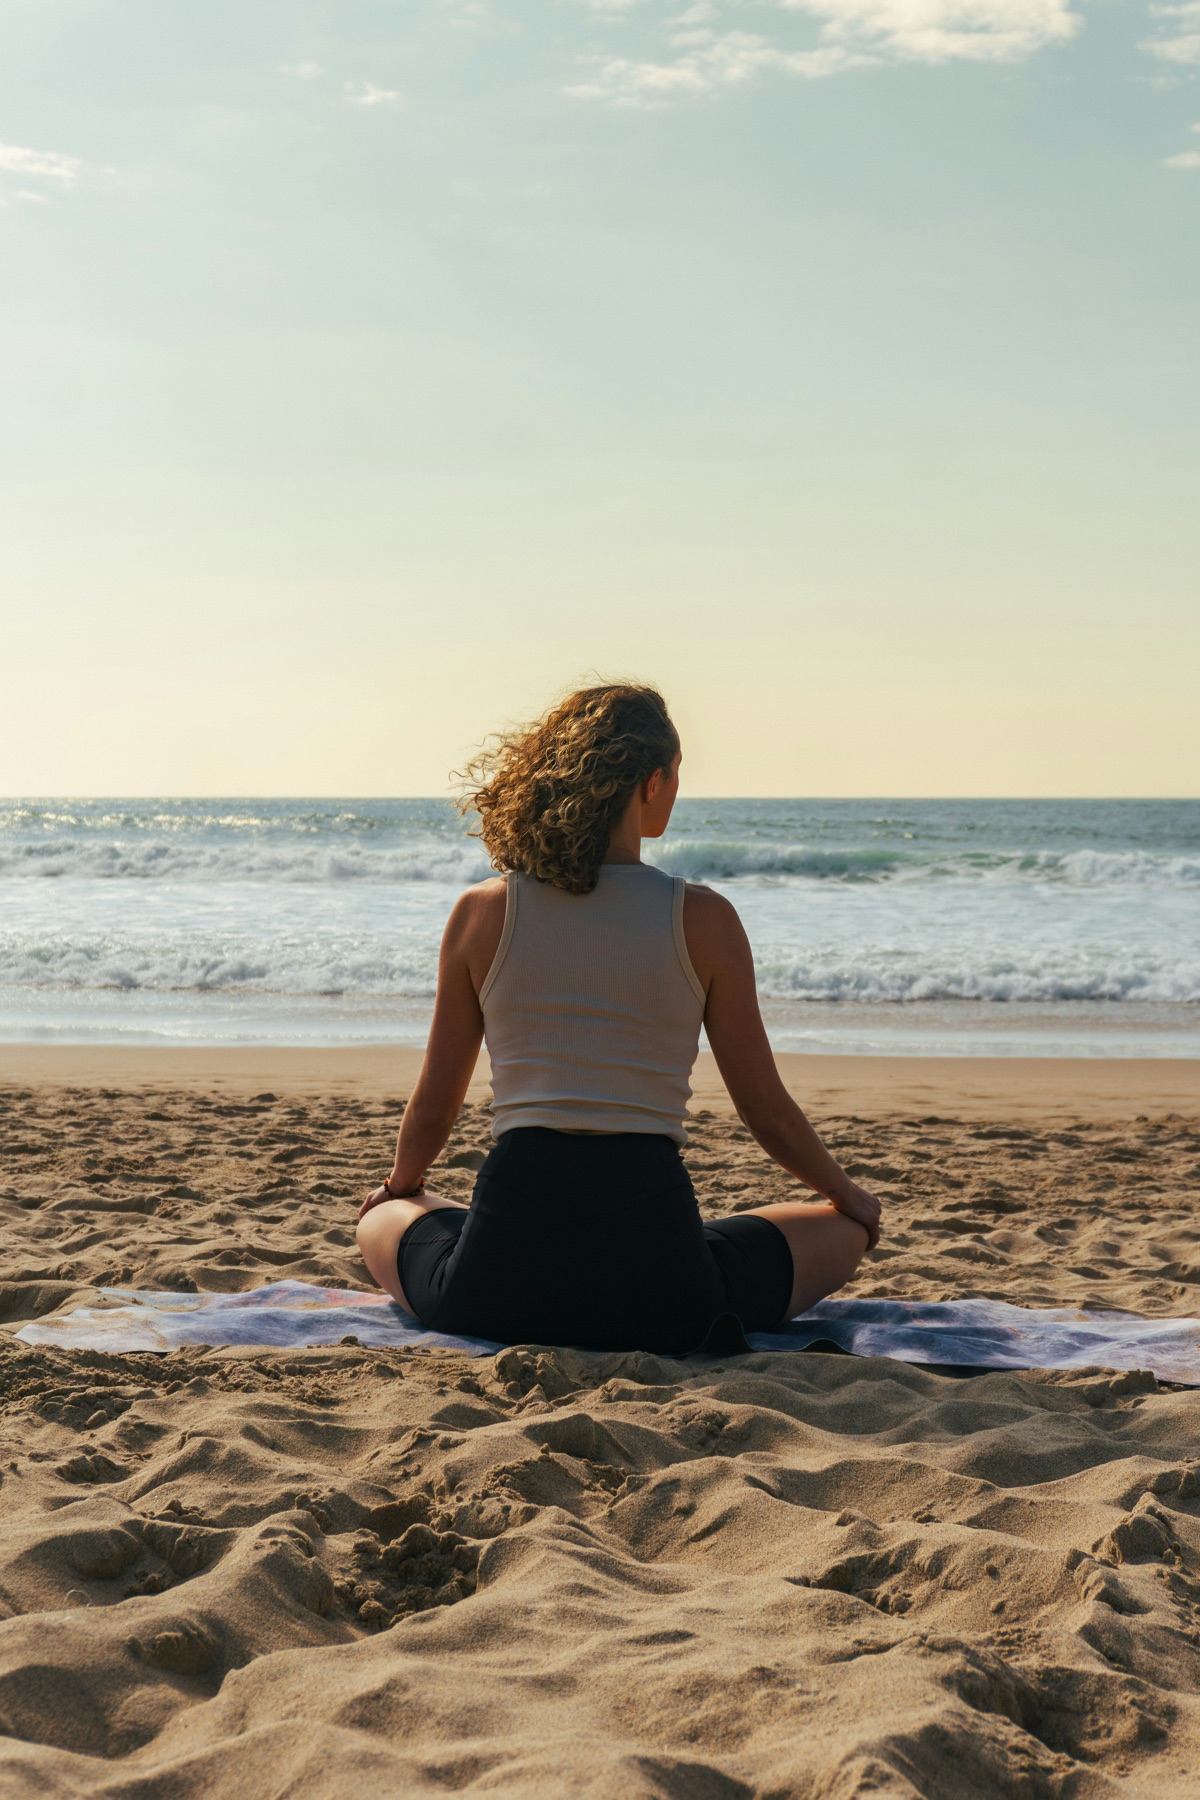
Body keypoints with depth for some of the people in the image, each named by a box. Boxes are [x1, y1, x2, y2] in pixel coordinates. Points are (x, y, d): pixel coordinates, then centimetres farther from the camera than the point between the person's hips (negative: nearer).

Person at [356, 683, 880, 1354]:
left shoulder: (482, 913, 2)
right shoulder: (703, 918, -2)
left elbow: (432, 1111, 11)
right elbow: (768, 1113, 6)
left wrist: (401, 1184, 35)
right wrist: (848, 1193, 27)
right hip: (653, 1291, -1)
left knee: (383, 1219, 34)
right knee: (842, 1229, 25)